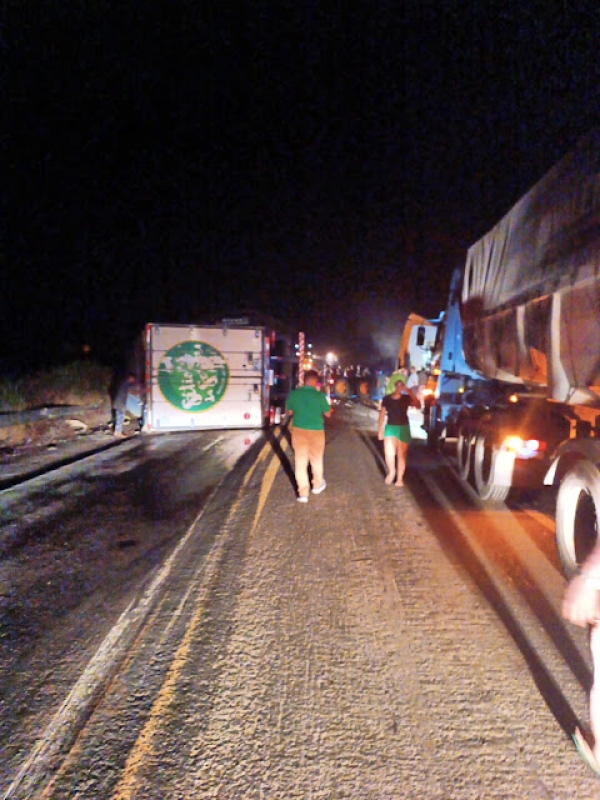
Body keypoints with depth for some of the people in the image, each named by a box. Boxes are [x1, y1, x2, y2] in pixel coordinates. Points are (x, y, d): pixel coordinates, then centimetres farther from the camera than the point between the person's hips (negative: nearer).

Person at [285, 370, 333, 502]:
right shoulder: (319, 395, -13)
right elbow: (328, 413, -1)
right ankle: (317, 485, 38)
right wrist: (331, 409, 21)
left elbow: (289, 411, 6)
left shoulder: (294, 393, -7)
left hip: (299, 430, 1)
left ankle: (303, 493, 9)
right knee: (316, 459, 19)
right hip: (316, 431, -1)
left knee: (300, 461, 8)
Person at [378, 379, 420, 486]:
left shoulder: (406, 398, -3)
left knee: (401, 454, 6)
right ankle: (391, 471, 12)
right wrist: (380, 430, 4)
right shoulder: (386, 399, 0)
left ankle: (400, 479, 18)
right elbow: (382, 415, 5)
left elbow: (418, 405, -20)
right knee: (389, 451, -17)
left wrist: (411, 393, -27)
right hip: (390, 427, 0)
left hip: (403, 428, 0)